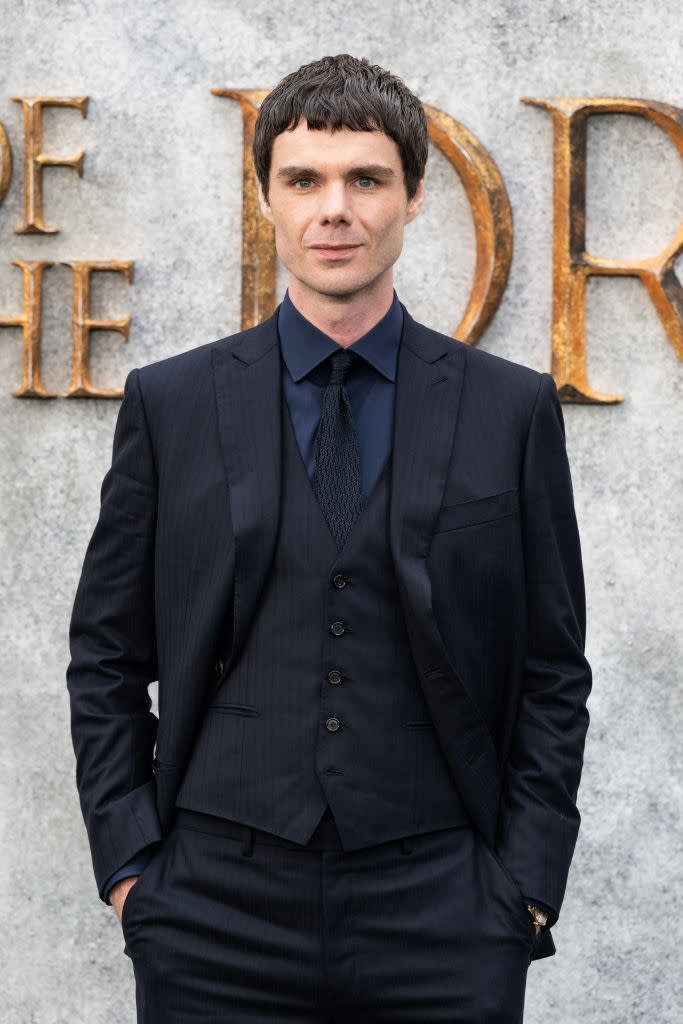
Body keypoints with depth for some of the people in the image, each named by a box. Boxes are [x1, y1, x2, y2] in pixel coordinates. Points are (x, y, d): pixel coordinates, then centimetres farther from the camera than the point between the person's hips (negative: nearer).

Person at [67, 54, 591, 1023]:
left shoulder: (512, 410, 4)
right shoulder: (170, 404, 4)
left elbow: (553, 676, 6)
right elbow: (106, 661, 8)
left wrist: (527, 885, -1)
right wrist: (128, 864, 0)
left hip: (439, 909, 0)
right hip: (220, 912, 0)